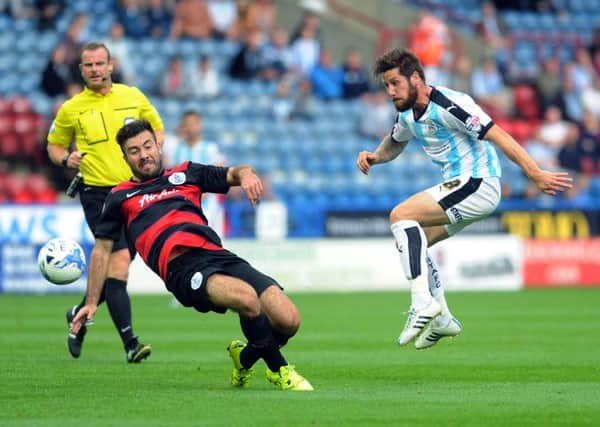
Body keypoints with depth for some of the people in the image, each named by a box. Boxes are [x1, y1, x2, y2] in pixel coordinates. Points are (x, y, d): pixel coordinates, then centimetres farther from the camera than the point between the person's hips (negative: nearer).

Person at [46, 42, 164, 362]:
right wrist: (66, 158, -8)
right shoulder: (71, 109, 3)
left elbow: (157, 129, 19)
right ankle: (130, 343, -21)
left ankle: (81, 313, 37)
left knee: (116, 264, 10)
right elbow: (54, 145, 14)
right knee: (119, 258, -18)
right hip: (98, 192, -4)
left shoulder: (133, 96, 8)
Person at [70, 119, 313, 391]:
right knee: (247, 297, -34)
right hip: (181, 269, -3)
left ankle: (245, 357, 19)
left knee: (288, 321, -15)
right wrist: (92, 303, 21)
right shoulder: (120, 197, 24)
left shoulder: (186, 174, 28)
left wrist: (246, 175, -1)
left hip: (217, 255, 3)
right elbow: (102, 249, 26)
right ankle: (279, 369, -8)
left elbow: (234, 174, 24)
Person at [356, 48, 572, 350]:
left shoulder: (448, 105, -20)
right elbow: (395, 143, 30)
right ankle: (442, 320, 21)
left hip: (477, 184, -10)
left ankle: (422, 303, -28)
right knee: (408, 242, 15)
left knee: (401, 215, -21)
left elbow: (498, 136, -24)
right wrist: (374, 157, 7)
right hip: (458, 185, 10)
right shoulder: (407, 114, 8)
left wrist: (536, 175, -29)